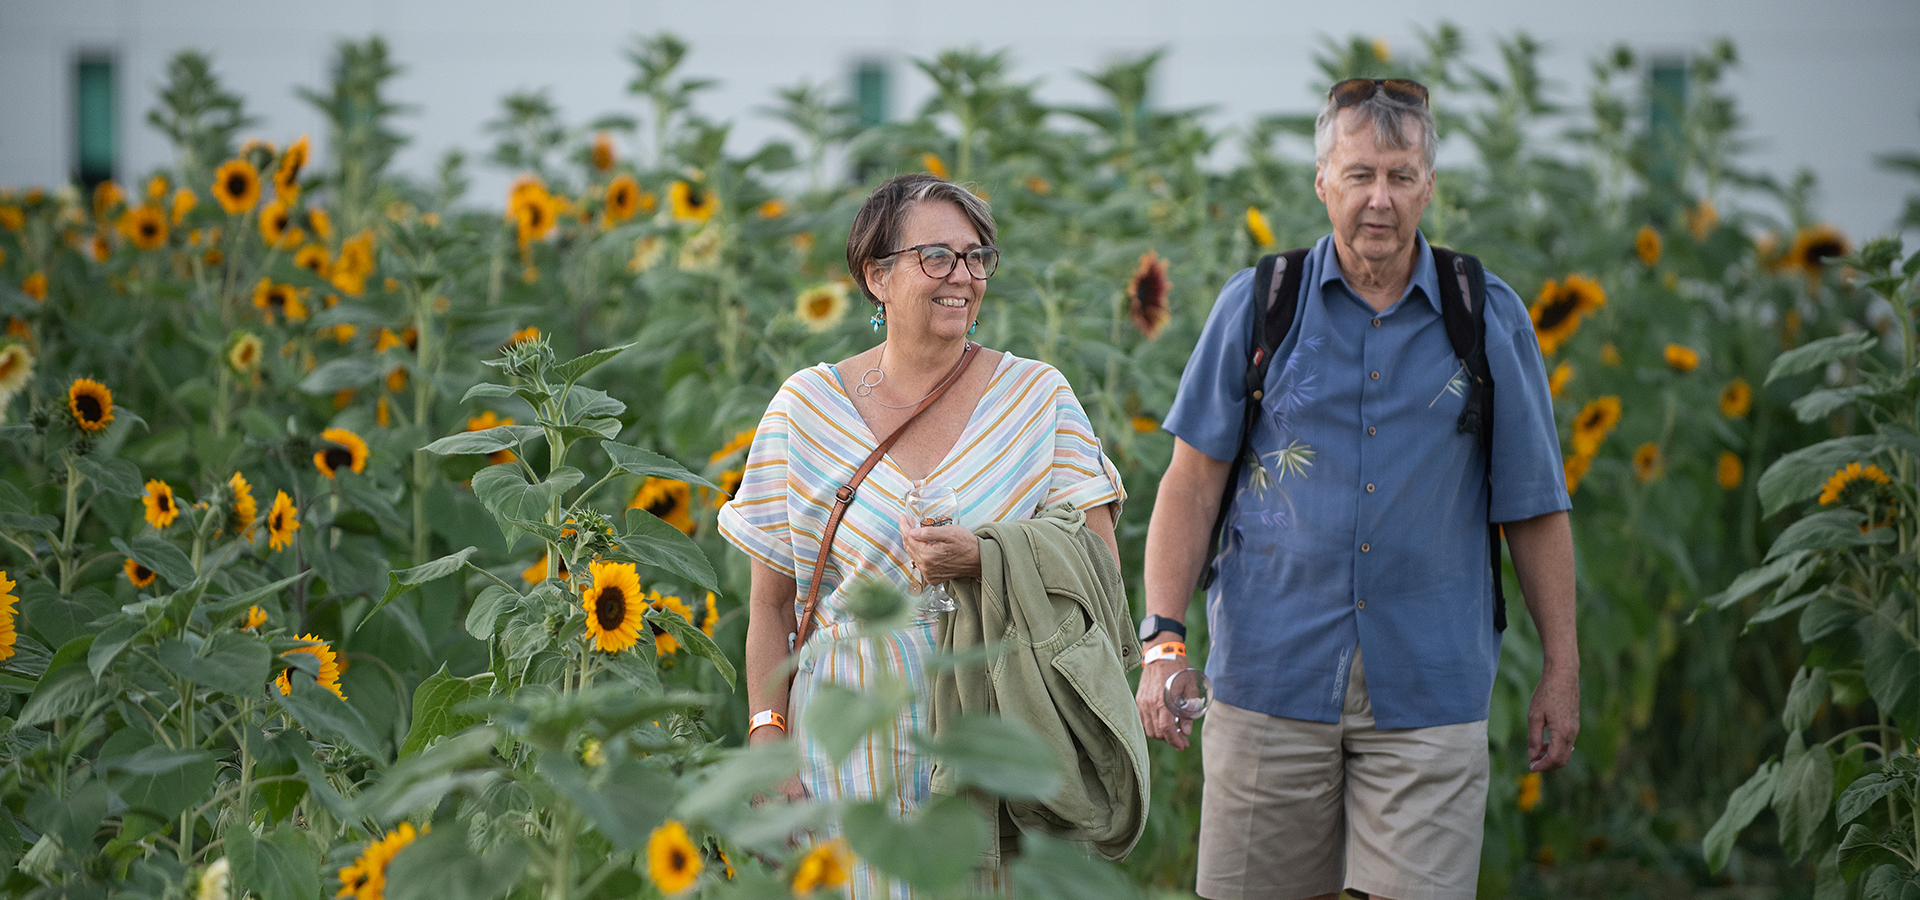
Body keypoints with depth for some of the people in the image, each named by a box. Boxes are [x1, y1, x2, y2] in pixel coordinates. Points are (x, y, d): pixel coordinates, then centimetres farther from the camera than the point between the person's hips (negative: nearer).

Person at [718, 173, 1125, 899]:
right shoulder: (808, 407, 4)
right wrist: (768, 739, -2)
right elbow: (772, 602, 7)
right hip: (858, 750, 0)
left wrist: (984, 560, -19)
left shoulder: (1036, 397, 3)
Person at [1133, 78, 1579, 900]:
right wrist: (1162, 638, -6)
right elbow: (1192, 484, 4)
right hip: (1273, 677, 0)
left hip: (1429, 687, 0)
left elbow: (1534, 508, 9)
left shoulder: (1491, 320, 5)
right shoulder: (1257, 306, 4)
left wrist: (1561, 670, 7)